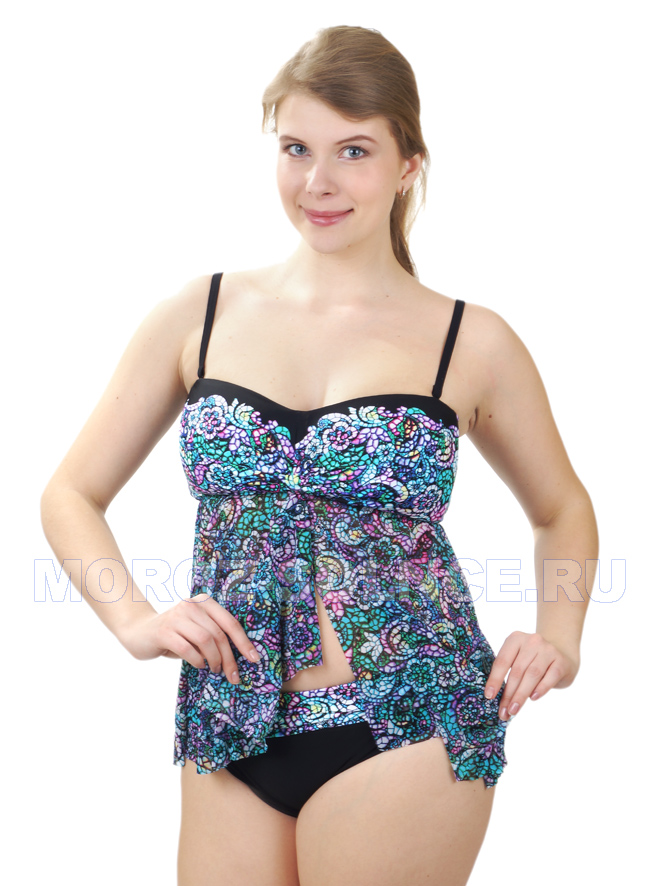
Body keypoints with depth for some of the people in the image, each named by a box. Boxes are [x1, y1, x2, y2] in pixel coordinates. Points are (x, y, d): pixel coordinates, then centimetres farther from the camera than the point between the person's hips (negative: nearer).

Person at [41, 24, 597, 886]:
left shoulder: (473, 345, 1)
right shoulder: (201, 315, 4)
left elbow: (563, 509, 17)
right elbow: (73, 495, 12)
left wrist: (558, 638, 1)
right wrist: (135, 620, -4)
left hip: (402, 730, -2)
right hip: (230, 734, 2)